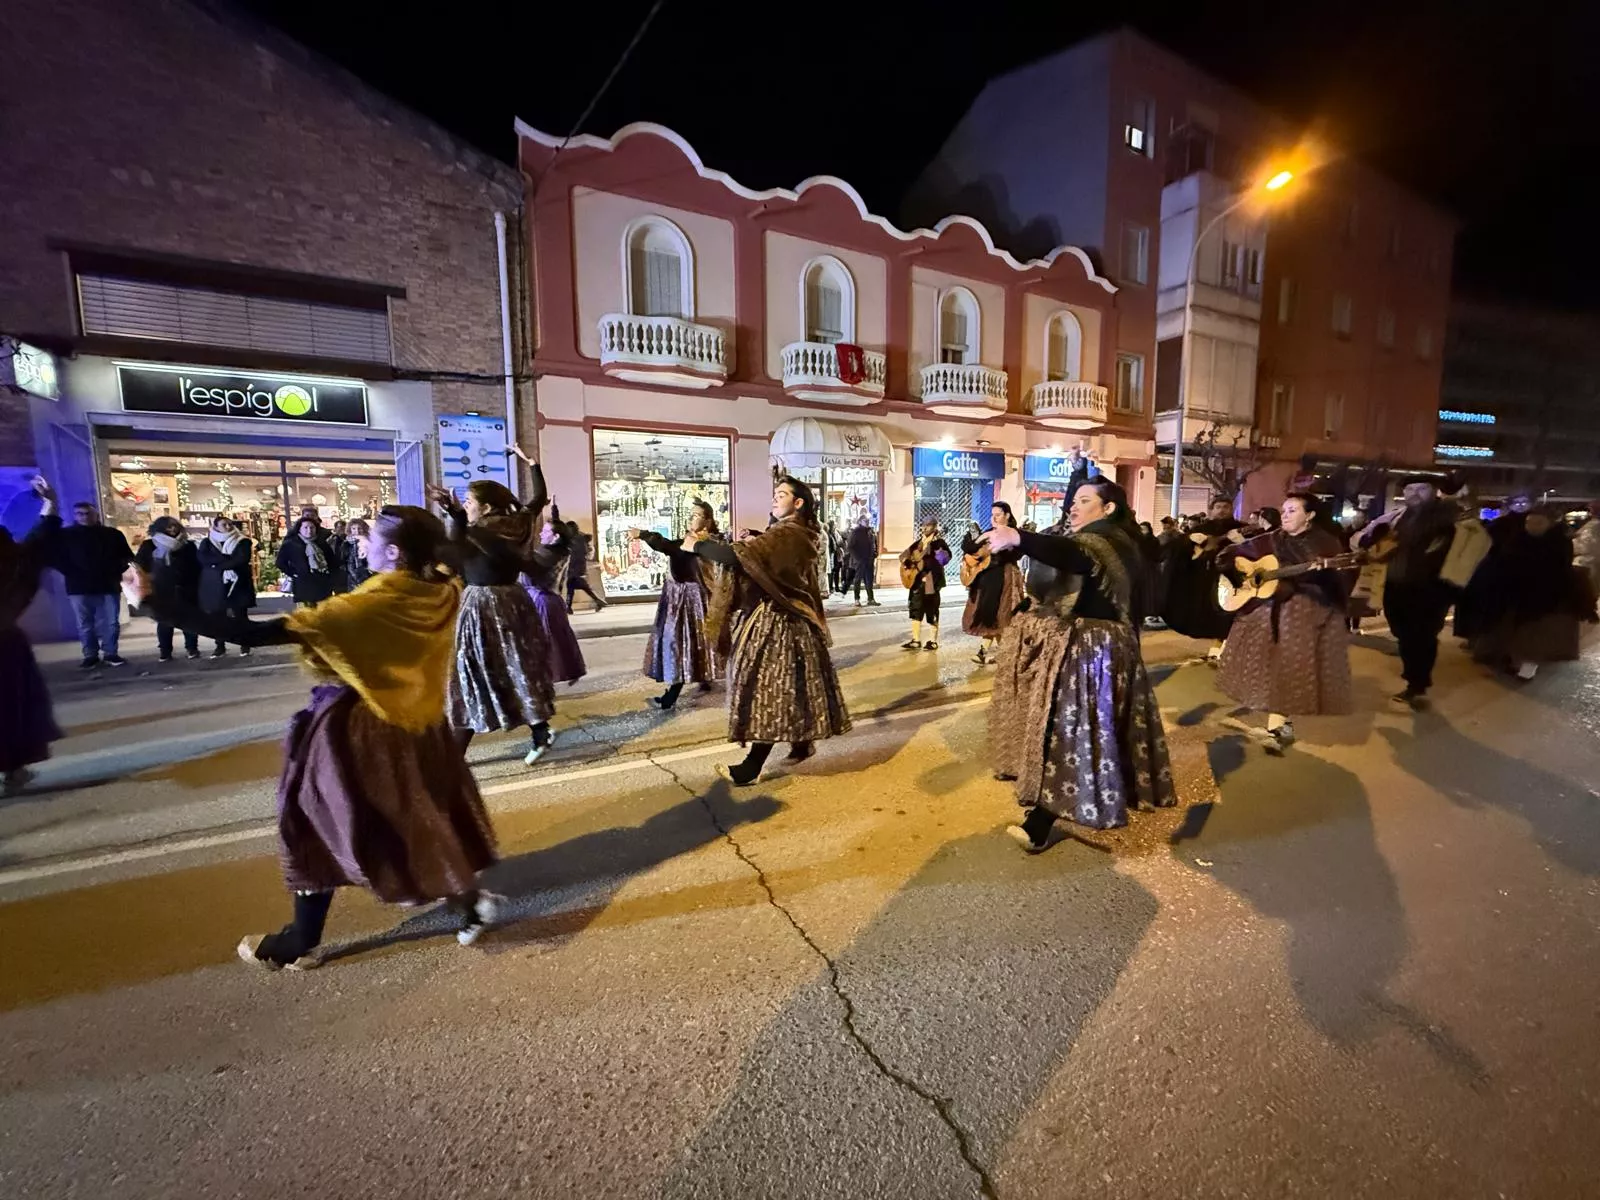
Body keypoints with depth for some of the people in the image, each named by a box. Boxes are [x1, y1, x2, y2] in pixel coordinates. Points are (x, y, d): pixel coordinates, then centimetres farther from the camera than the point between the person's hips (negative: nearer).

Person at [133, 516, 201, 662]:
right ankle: (165, 652, 8)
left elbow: (197, 566, 6)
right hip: (162, 590, 0)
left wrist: (196, 586, -1)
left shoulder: (188, 545, 8)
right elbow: (140, 565, 5)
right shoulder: (149, 545, 5)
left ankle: (192, 648, 10)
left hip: (186, 589, 0)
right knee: (165, 622, 2)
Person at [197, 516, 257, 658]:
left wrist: (217, 564, -11)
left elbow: (242, 559, -9)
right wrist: (227, 559, -14)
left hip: (237, 584, -2)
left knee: (240, 616, 0)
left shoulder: (242, 542, 6)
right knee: (217, 618, 3)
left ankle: (245, 645, 6)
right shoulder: (207, 542, 11)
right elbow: (202, 558, -7)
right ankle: (220, 647, 11)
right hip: (214, 585, 2)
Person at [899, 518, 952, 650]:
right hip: (917, 580, 6)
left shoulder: (939, 542, -2)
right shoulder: (918, 542, 15)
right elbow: (904, 554, 16)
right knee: (915, 610, 5)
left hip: (931, 581, -6)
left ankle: (933, 641, 11)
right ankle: (916, 640, 12)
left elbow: (947, 555, -16)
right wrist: (906, 561, -2)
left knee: (932, 611, 1)